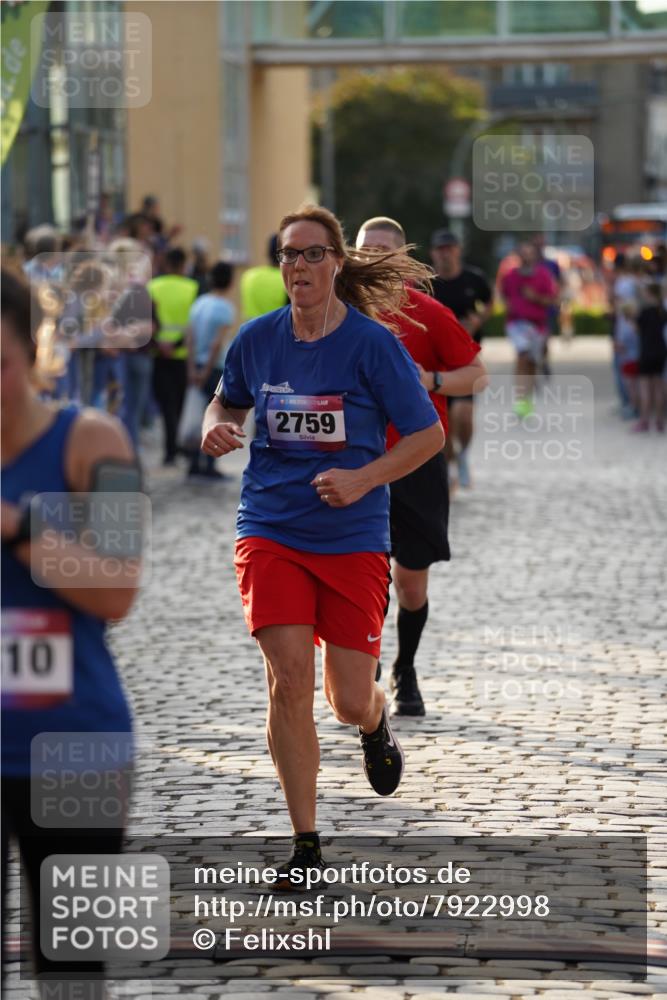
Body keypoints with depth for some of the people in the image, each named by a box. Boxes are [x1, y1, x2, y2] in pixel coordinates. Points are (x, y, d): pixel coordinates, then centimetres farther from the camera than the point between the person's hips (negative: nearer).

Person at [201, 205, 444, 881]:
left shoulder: (371, 344, -7)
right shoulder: (257, 339, 2)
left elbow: (429, 434, -2)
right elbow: (228, 401, 22)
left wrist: (364, 478, -15)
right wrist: (216, 429, -1)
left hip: (352, 539, -1)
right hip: (270, 531, 2)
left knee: (350, 702, 0)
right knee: (289, 679, -13)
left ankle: (375, 725, 41)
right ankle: (305, 845, -3)